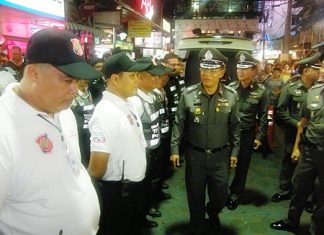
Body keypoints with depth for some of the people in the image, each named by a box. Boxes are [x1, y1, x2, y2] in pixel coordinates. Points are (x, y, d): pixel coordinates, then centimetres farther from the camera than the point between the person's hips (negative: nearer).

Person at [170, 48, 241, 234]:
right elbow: (179, 124, -2)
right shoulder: (188, 94, -10)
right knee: (196, 195, 13)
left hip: (220, 155, 1)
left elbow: (235, 127, 3)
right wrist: (175, 149, -3)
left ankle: (212, 211, 50)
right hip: (195, 154, -1)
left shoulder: (231, 96, -6)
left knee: (221, 195, 14)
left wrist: (234, 151, 5)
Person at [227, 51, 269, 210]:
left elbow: (263, 116, 0)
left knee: (242, 166, 12)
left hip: (247, 133, 0)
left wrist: (260, 137, -2)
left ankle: (235, 194, 31)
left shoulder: (261, 91, -4)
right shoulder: (230, 88, -3)